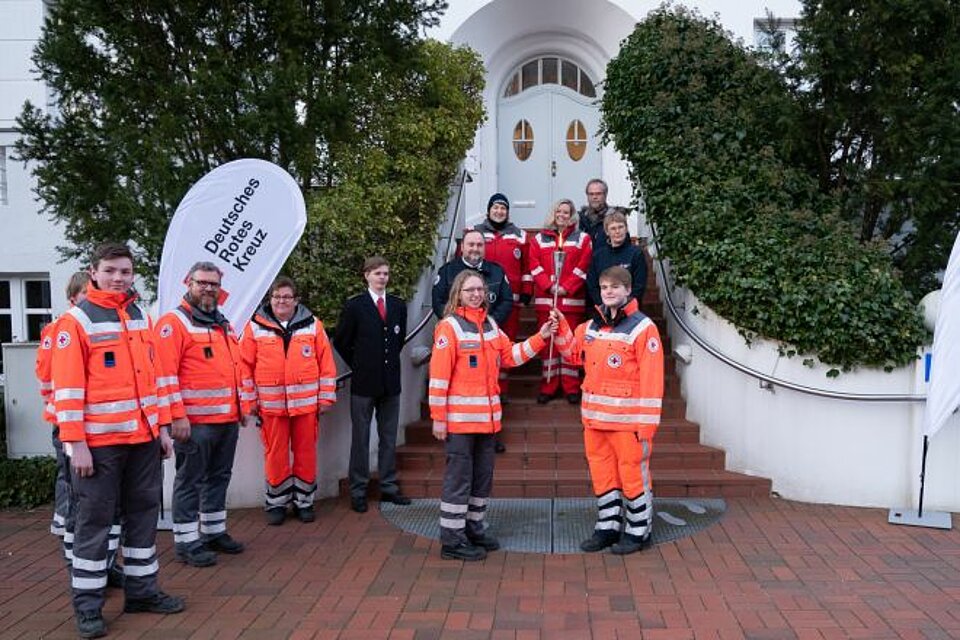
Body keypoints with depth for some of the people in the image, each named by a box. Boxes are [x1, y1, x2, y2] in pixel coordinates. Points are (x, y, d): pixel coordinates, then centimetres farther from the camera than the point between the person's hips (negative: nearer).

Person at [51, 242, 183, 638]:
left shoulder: (141, 317, 11)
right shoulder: (76, 321, -7)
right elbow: (67, 387, -11)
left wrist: (162, 427, 11)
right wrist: (75, 442, -15)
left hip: (144, 437, 6)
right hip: (99, 441, -6)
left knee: (144, 513, 13)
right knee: (95, 521, 3)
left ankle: (142, 591, 26)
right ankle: (87, 606, 14)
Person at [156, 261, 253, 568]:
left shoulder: (225, 325, 18)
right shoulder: (174, 322, -8)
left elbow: (238, 366, 22)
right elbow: (166, 373, -15)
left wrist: (243, 404, 17)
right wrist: (177, 416, -20)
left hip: (228, 419, 8)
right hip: (194, 421, -8)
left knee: (219, 476, 16)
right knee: (190, 480, 1)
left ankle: (214, 531, 28)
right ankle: (186, 541, 11)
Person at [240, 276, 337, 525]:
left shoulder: (313, 325, 3)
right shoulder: (255, 327, 2)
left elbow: (326, 364, 3)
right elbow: (246, 366, 3)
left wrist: (325, 398, 0)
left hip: (306, 402, 0)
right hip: (271, 404, 0)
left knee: (306, 454, 8)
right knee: (275, 455, 6)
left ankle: (304, 501, 22)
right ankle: (277, 503, 21)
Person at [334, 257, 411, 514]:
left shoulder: (398, 305, 7)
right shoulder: (354, 306, -5)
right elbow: (340, 341, 1)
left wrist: (390, 362, 11)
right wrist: (359, 365, 3)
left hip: (391, 381, 4)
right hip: (364, 383, -4)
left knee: (389, 438, 11)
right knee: (360, 438, 4)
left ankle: (389, 487, 22)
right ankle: (358, 492, 13)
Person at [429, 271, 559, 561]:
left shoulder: (490, 325, 12)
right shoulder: (449, 326, -10)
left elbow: (510, 355, 16)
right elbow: (438, 375, -13)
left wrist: (541, 337, 6)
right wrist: (438, 417, -15)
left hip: (487, 415, 8)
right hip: (459, 416, -7)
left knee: (483, 475, 16)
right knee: (459, 477, -1)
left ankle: (473, 527, 31)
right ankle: (452, 540, 9)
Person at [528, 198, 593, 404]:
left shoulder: (582, 238, 8)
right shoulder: (539, 238, 12)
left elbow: (583, 267, -1)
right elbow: (535, 265, 3)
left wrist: (566, 287, -11)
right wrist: (549, 286, -10)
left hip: (572, 298, -1)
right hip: (545, 298, 1)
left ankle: (571, 387, 9)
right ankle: (548, 386, 11)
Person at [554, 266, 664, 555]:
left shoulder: (643, 328, -10)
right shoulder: (592, 327, 10)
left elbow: (651, 380, -13)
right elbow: (572, 352, 27)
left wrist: (646, 425, -16)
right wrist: (560, 328, 9)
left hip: (627, 421, -7)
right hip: (594, 419, 7)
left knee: (633, 475, 4)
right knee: (602, 475, 15)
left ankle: (638, 530, 21)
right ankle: (608, 526, 29)